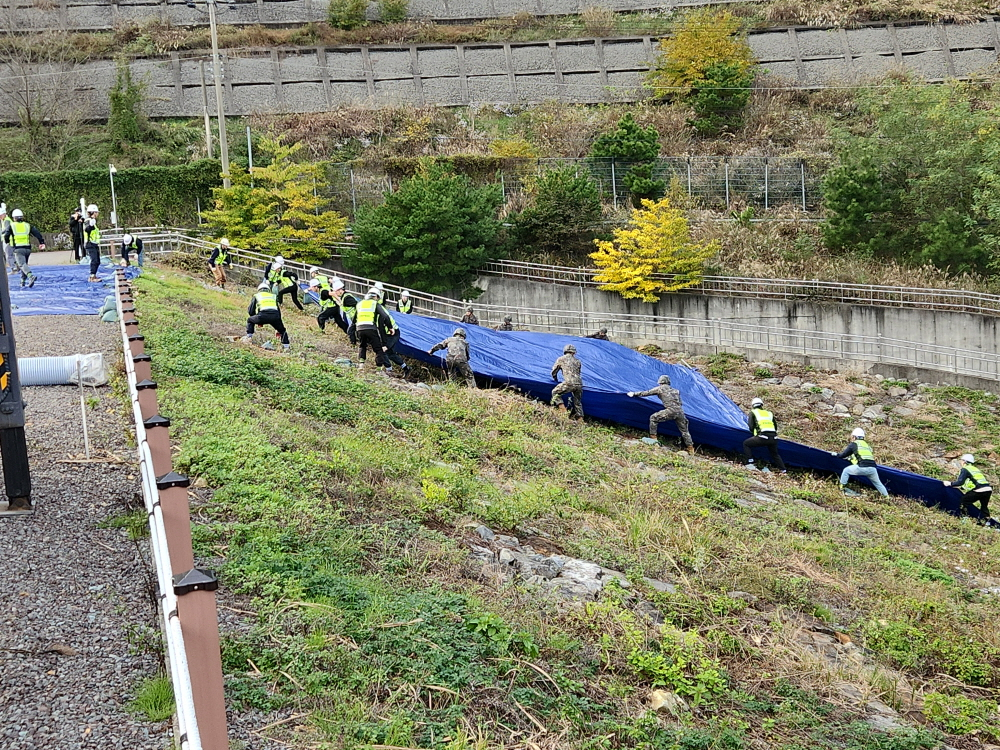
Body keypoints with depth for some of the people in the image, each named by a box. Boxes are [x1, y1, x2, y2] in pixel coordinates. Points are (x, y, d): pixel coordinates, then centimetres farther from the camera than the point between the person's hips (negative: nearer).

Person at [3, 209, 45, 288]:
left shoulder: (11, 226, 4)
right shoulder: (27, 225, 13)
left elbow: (6, 235, -1)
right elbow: (37, 233, 4)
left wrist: (7, 242, 20)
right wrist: (42, 242, 4)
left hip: (18, 249, -4)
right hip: (27, 248, 4)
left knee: (22, 264, -14)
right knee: (24, 263, 21)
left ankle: (30, 276, -39)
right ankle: (23, 280, 22)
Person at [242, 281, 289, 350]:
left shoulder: (256, 296, 26)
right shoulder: (273, 296, 32)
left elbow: (250, 311, 23)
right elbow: (278, 311, 33)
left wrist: (258, 321, 39)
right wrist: (277, 329, 38)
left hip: (262, 316, -2)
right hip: (275, 317, 2)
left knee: (250, 320, 29)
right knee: (282, 330, 24)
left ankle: (249, 336, 19)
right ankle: (286, 346, 13)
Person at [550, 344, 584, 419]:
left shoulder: (561, 359, 14)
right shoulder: (578, 361, 24)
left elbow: (554, 372, 20)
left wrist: (556, 380, 39)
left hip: (569, 383, -4)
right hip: (579, 384, 4)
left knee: (555, 392, 12)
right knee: (578, 402, 16)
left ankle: (563, 410, -2)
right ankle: (580, 418, 6)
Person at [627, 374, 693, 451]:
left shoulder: (660, 388, 11)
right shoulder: (675, 390, 27)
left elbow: (646, 393, 16)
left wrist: (634, 393, 25)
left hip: (671, 411, -6)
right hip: (680, 411, 6)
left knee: (653, 418, 11)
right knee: (684, 430, 18)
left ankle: (653, 437, 8)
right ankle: (690, 447, 18)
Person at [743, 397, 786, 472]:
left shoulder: (753, 412, 15)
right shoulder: (769, 413, 27)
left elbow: (750, 426, 6)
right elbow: (776, 427, 26)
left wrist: (754, 433, 25)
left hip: (762, 437, -5)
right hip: (773, 438, 5)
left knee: (746, 444, 15)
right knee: (775, 454, 28)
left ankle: (750, 464, 3)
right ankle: (783, 470, 20)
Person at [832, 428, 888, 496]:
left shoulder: (853, 444, 11)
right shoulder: (867, 445, 28)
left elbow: (843, 455, 14)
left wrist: (836, 454, 34)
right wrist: (851, 458, 46)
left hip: (862, 467, -5)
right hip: (872, 468, 5)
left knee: (846, 471, 17)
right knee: (878, 483, 25)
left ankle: (842, 488, 15)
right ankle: (887, 496, 23)